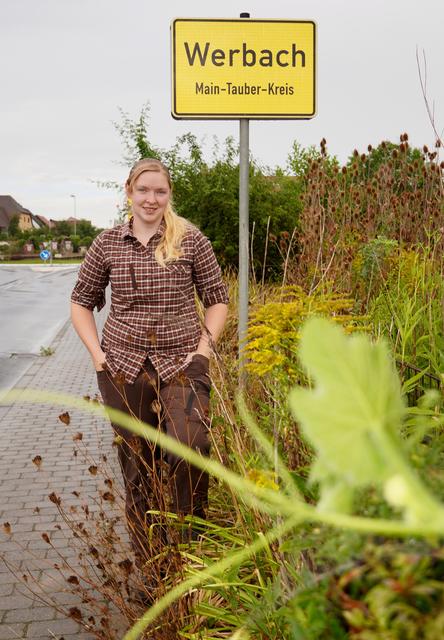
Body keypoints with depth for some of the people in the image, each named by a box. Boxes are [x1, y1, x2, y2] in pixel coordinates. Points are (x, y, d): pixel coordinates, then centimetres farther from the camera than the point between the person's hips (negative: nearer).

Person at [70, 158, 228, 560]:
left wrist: (203, 349, -5)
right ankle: (144, 556, 27)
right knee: (136, 462, 9)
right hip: (124, 367, 2)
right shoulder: (107, 243, 4)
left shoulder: (191, 240, -1)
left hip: (182, 363, -2)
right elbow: (81, 301, 13)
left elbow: (218, 299, 6)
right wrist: (97, 354, 1)